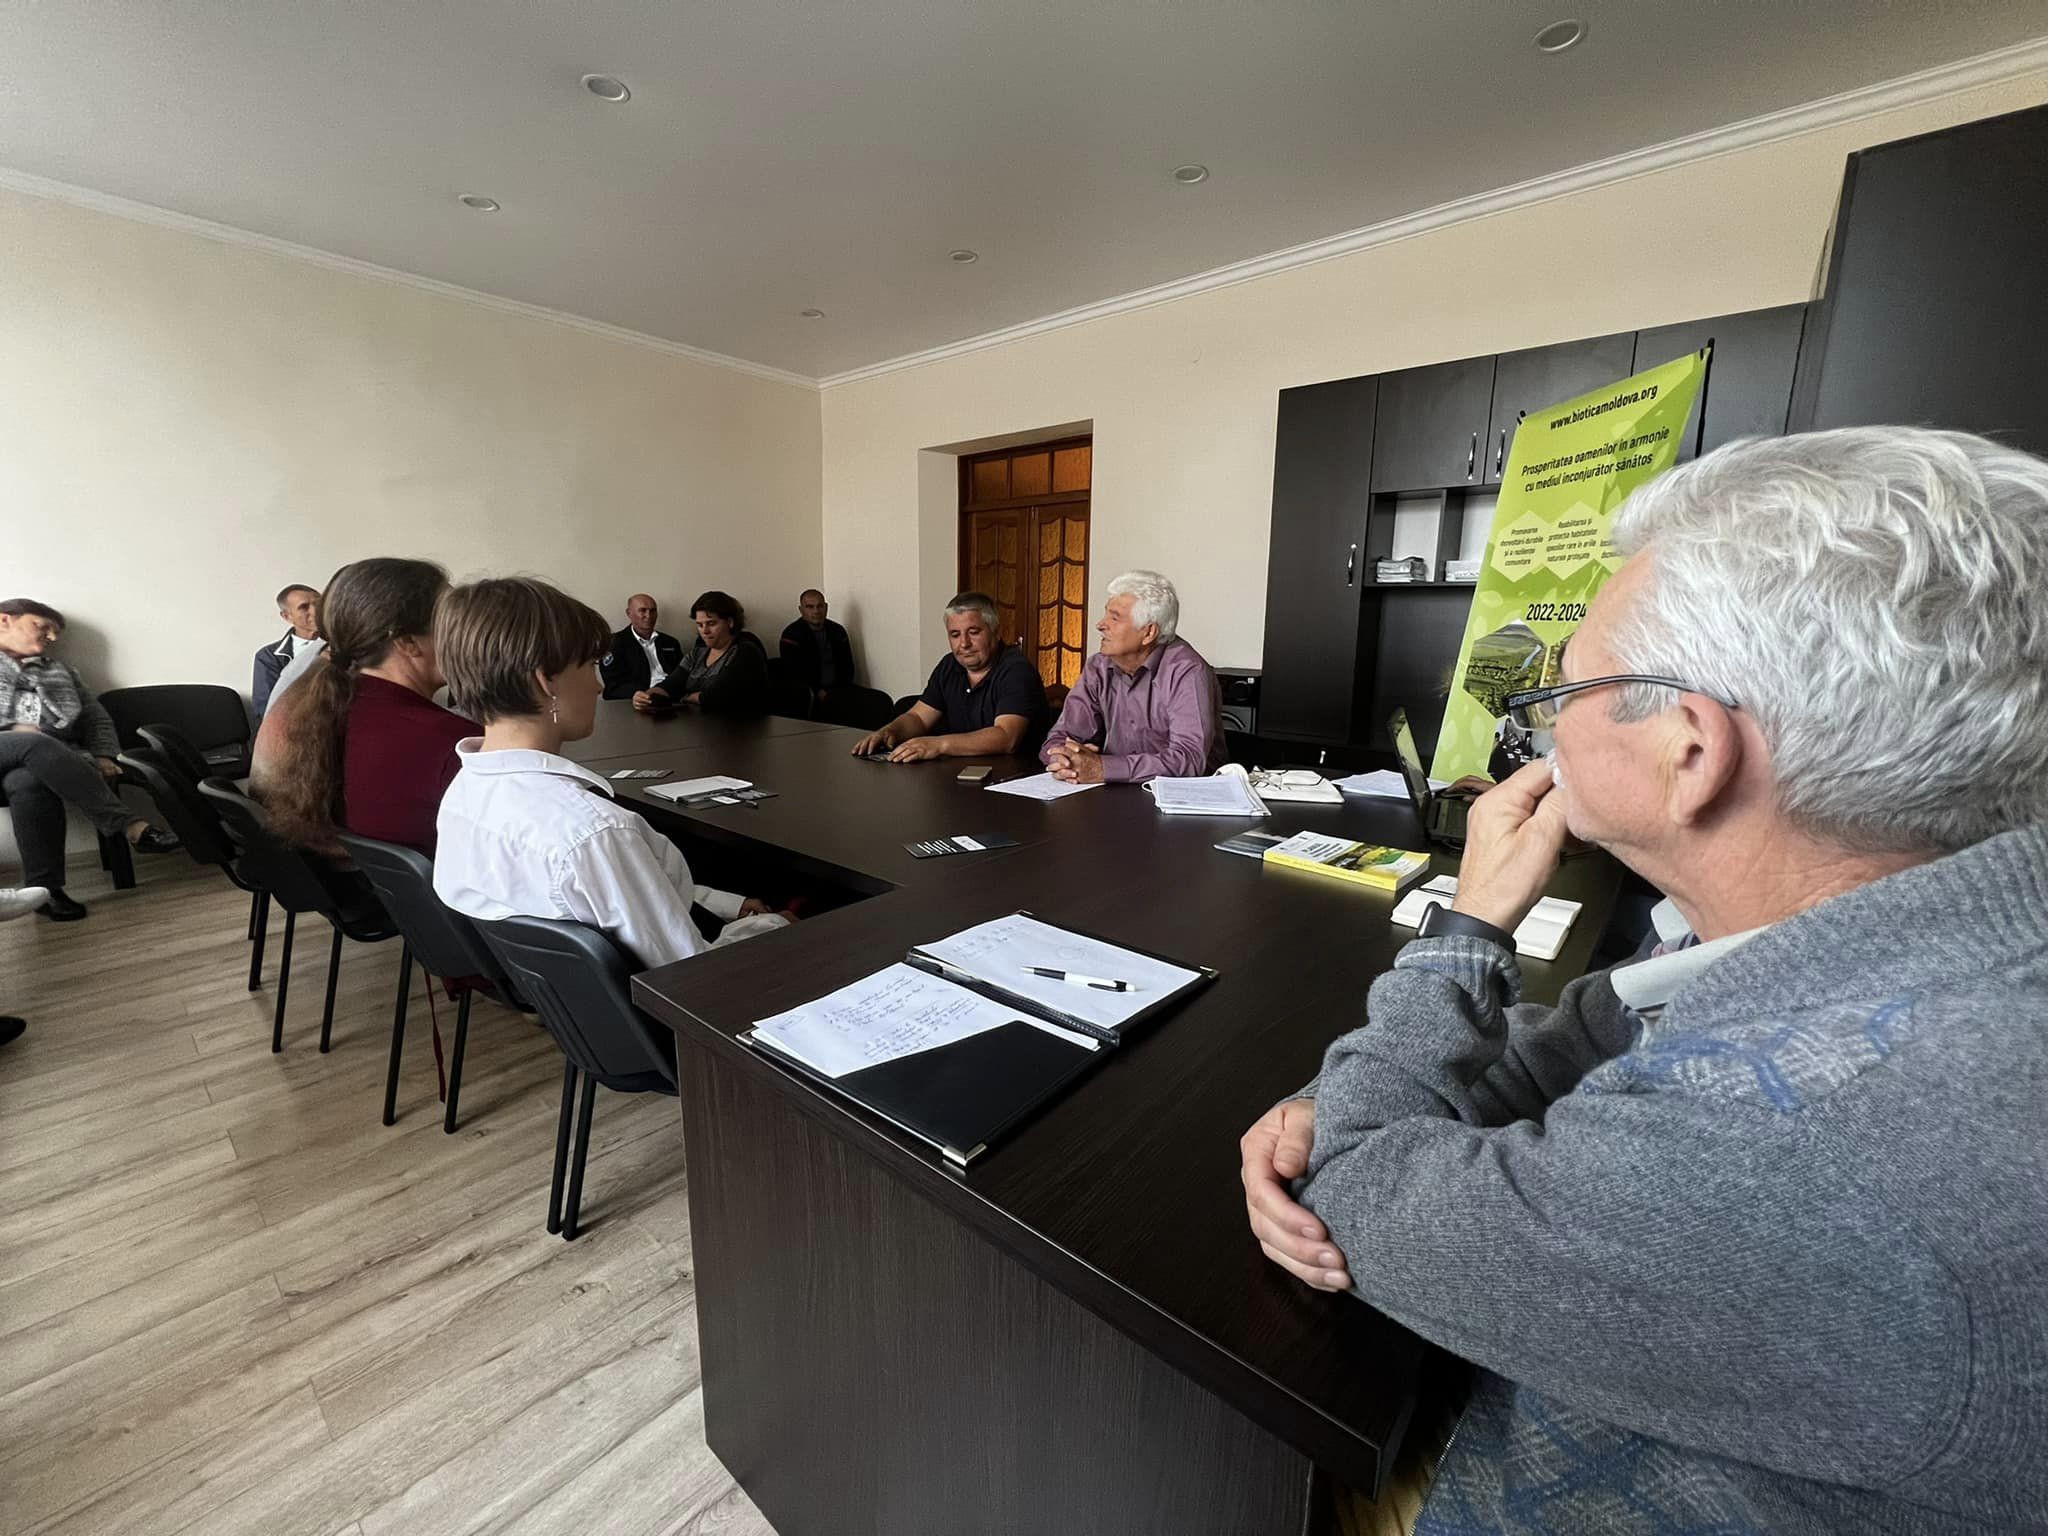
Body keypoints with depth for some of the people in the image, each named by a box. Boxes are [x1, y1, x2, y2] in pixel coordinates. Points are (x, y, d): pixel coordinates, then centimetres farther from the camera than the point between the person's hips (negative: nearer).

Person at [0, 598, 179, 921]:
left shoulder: (60, 673, 27)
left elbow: (97, 718, 19)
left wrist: (103, 756, 0)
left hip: (48, 758, 2)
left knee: (29, 783, -34)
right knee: (37, 744, -36)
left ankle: (45, 888, -39)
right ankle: (130, 826, -47)